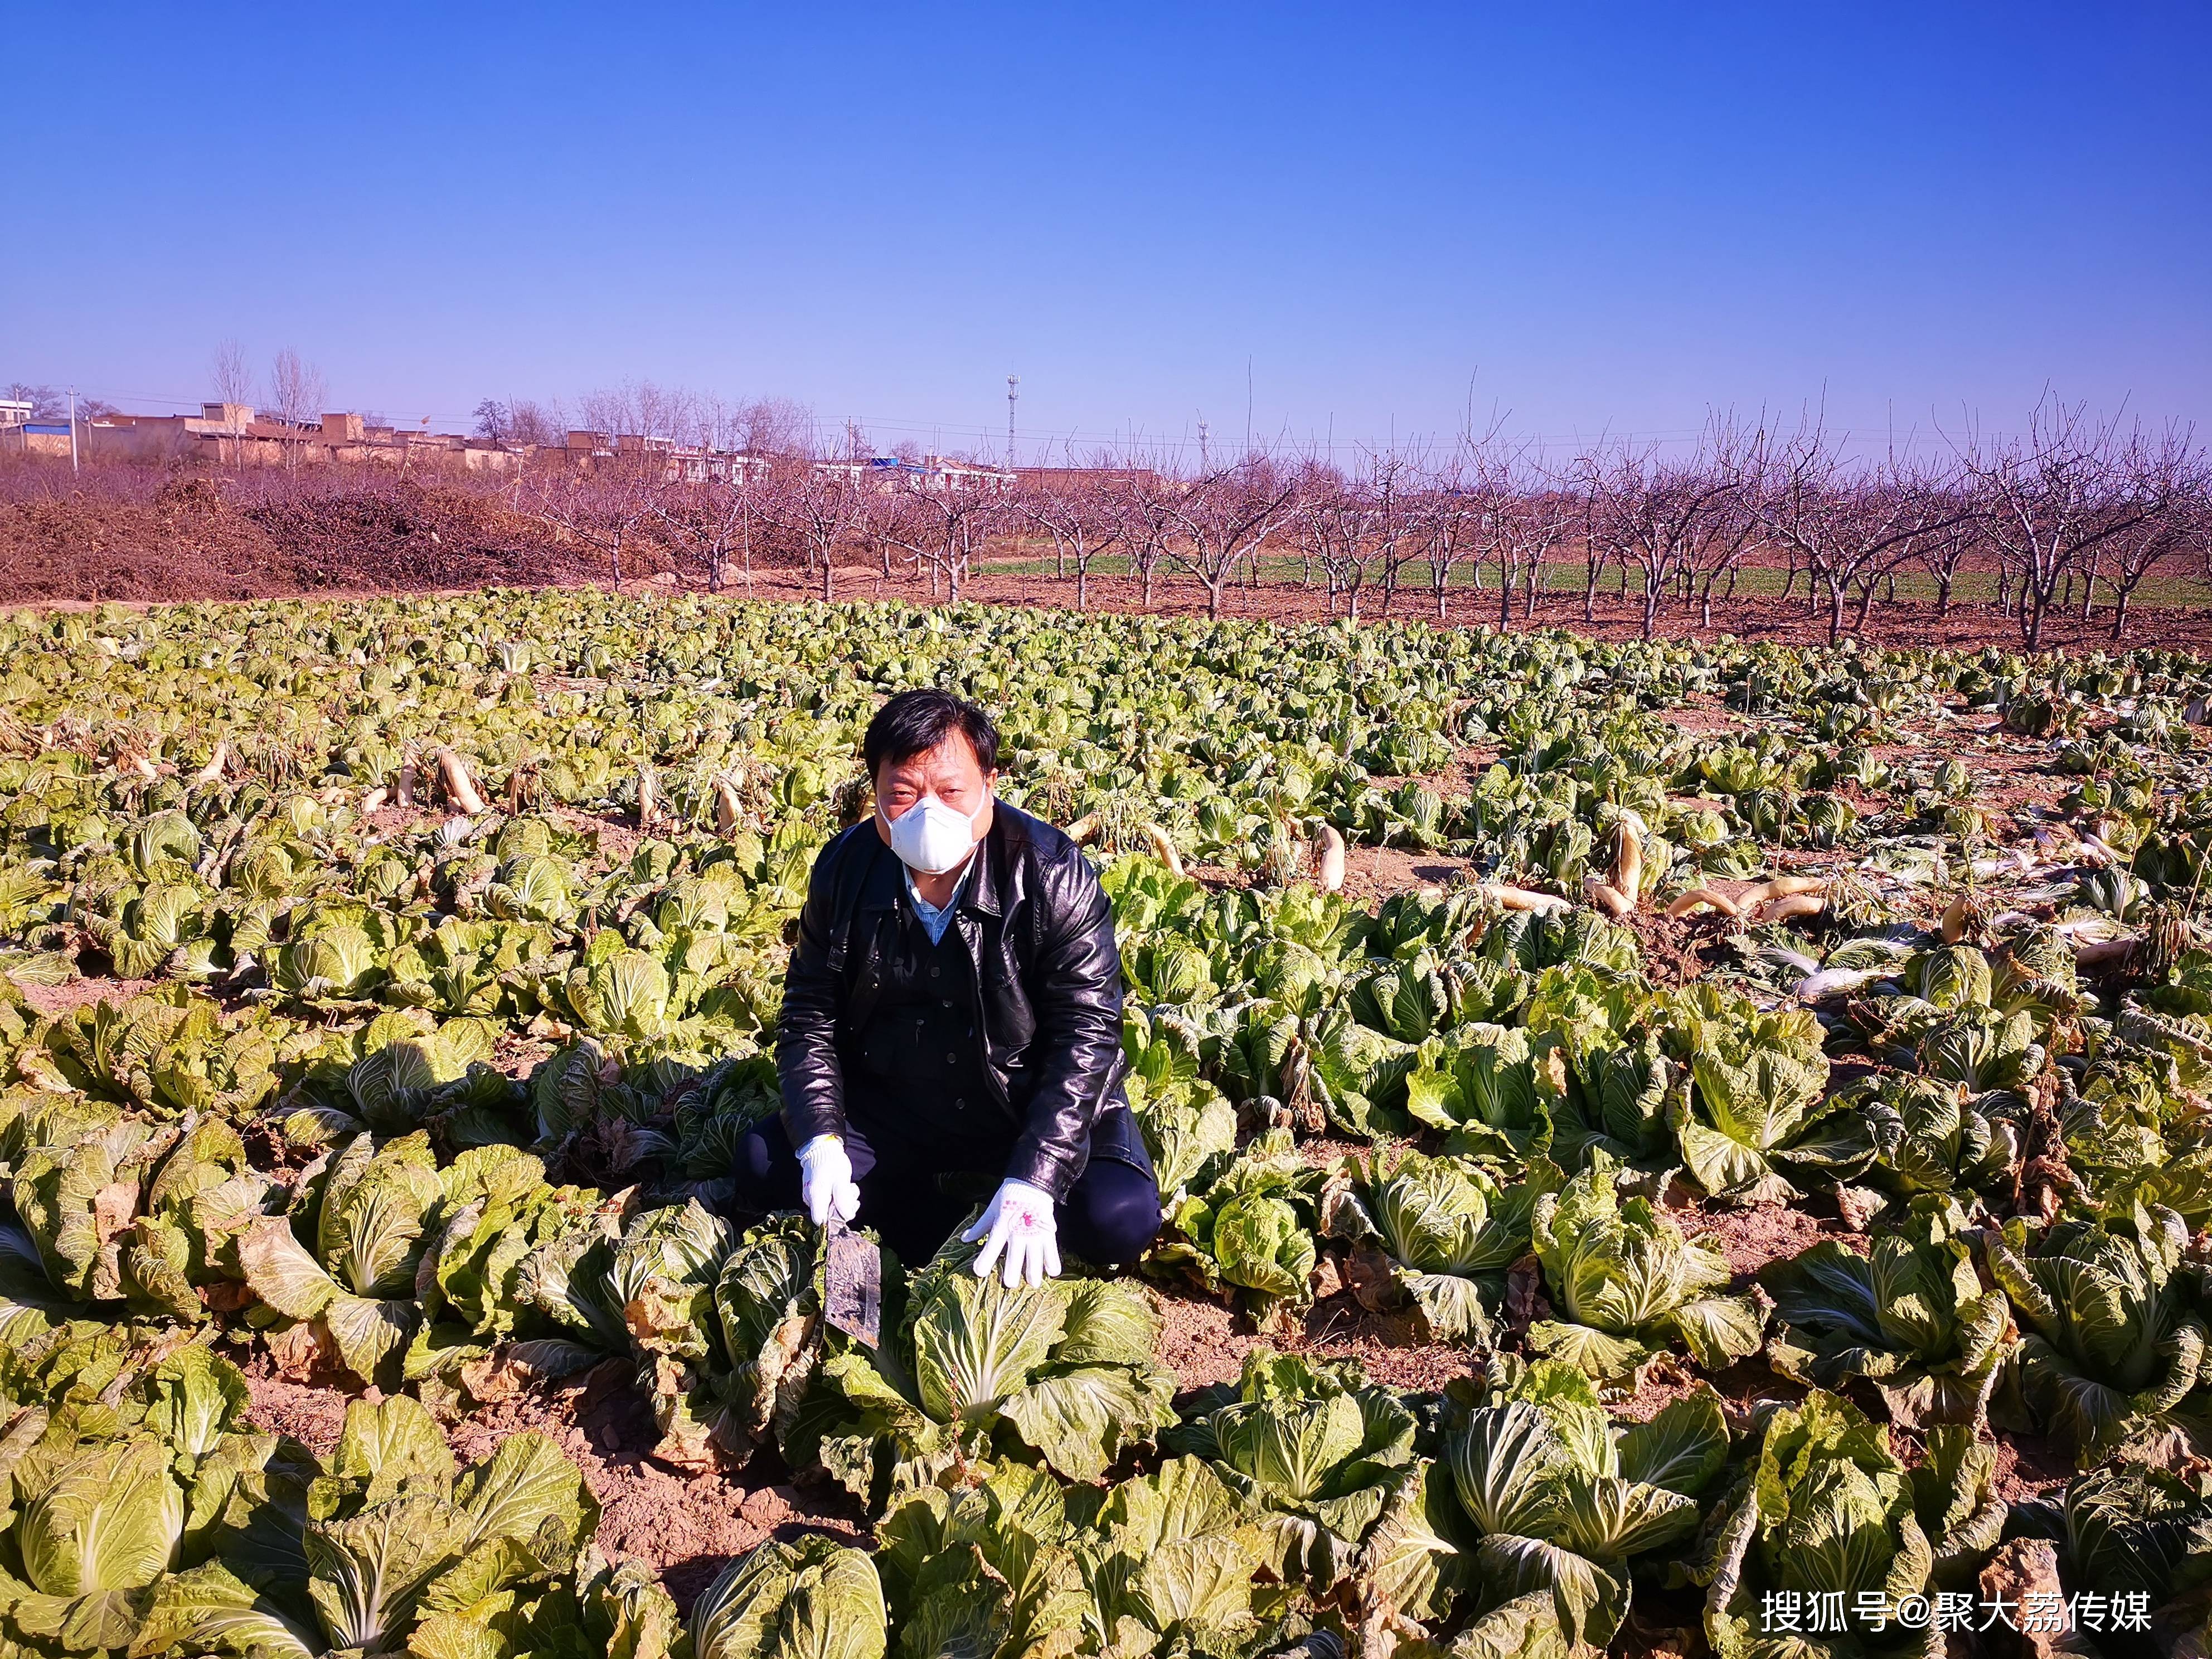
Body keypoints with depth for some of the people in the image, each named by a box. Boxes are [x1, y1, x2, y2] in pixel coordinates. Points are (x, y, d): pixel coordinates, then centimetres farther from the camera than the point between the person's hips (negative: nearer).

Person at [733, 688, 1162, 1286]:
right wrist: (821, 1141, -18)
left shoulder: (1054, 876, -20)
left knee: (1119, 1221, -28)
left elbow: (1085, 1034, -22)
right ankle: (955, 1222, -6)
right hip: (891, 1112, 4)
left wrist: (1034, 1181, -33)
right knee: (763, 1166, -15)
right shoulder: (845, 869, -9)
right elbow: (810, 1016, -2)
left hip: (1032, 1110, -3)